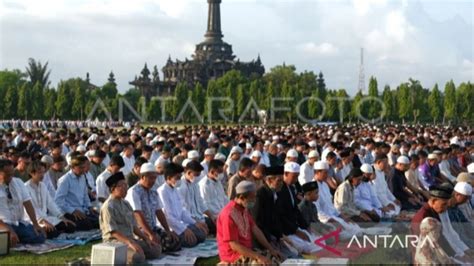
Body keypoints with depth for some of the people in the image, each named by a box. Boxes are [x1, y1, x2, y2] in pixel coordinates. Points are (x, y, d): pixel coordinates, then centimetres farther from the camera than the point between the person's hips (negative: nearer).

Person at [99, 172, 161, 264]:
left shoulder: (125, 204, 16)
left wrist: (146, 239, 6)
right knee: (138, 257, -33)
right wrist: (130, 242, -30)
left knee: (156, 249, -9)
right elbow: (113, 231, -19)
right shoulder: (108, 207, -11)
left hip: (130, 239, 8)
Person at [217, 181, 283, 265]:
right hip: (234, 255, -9)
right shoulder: (229, 214, -23)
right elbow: (234, 246, -24)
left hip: (247, 251, 9)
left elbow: (255, 229, 10)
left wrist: (271, 249, 4)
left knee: (276, 257, 0)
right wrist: (258, 256, -27)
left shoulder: (244, 208, 6)